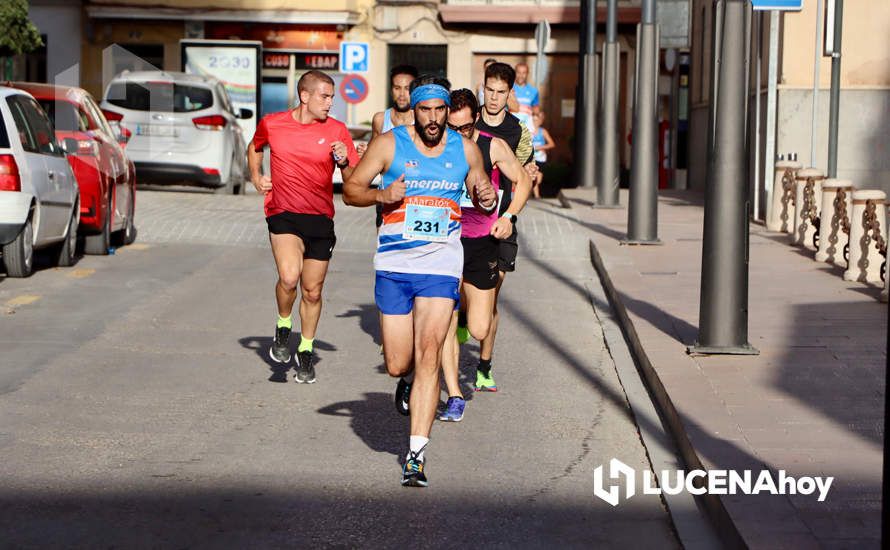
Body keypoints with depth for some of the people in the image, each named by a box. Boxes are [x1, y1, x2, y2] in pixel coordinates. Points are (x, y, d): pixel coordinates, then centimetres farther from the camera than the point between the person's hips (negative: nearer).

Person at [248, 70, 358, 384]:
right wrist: (256, 177, 8)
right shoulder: (271, 124, 0)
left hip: (320, 217, 2)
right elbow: (255, 148, 23)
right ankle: (283, 328, 4)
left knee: (312, 292, 8)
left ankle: (305, 352, 29)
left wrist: (344, 162, -17)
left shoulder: (337, 131, -1)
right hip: (283, 213, -2)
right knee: (289, 276, -25)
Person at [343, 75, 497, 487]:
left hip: (441, 266, 0)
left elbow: (480, 193, 19)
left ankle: (416, 455, -14)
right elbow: (350, 191, 3)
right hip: (394, 266, 0)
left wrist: (486, 199, -5)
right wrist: (382, 195, -17)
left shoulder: (465, 149, 6)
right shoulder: (388, 144, -1)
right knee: (397, 365, 2)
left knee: (428, 352, -15)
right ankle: (408, 380, 43)